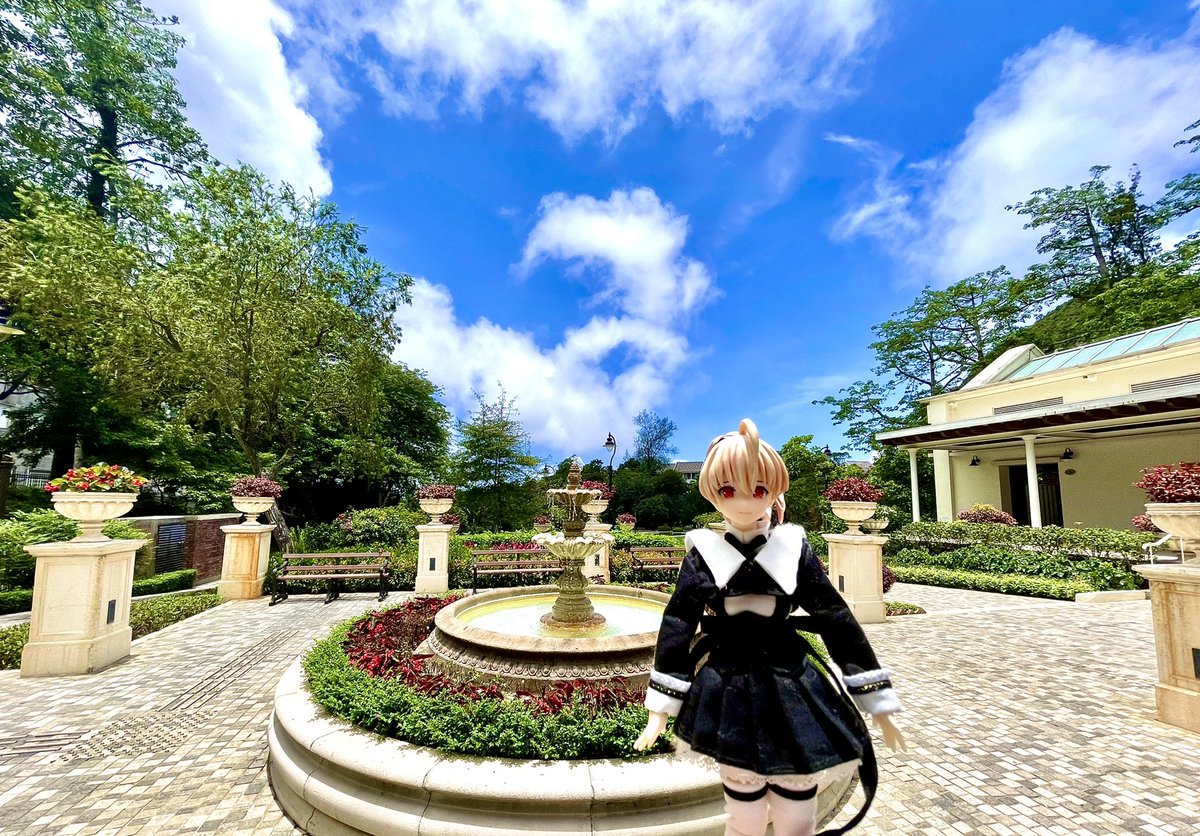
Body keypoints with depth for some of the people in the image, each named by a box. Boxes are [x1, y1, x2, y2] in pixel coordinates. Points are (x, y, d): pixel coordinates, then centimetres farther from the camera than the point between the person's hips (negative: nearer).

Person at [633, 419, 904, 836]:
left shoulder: (794, 548, -5)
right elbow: (676, 628, -4)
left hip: (793, 693, 1)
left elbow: (838, 621, 0)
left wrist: (877, 703, 2)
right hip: (730, 699, 0)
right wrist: (659, 711, -3)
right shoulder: (703, 553, -7)